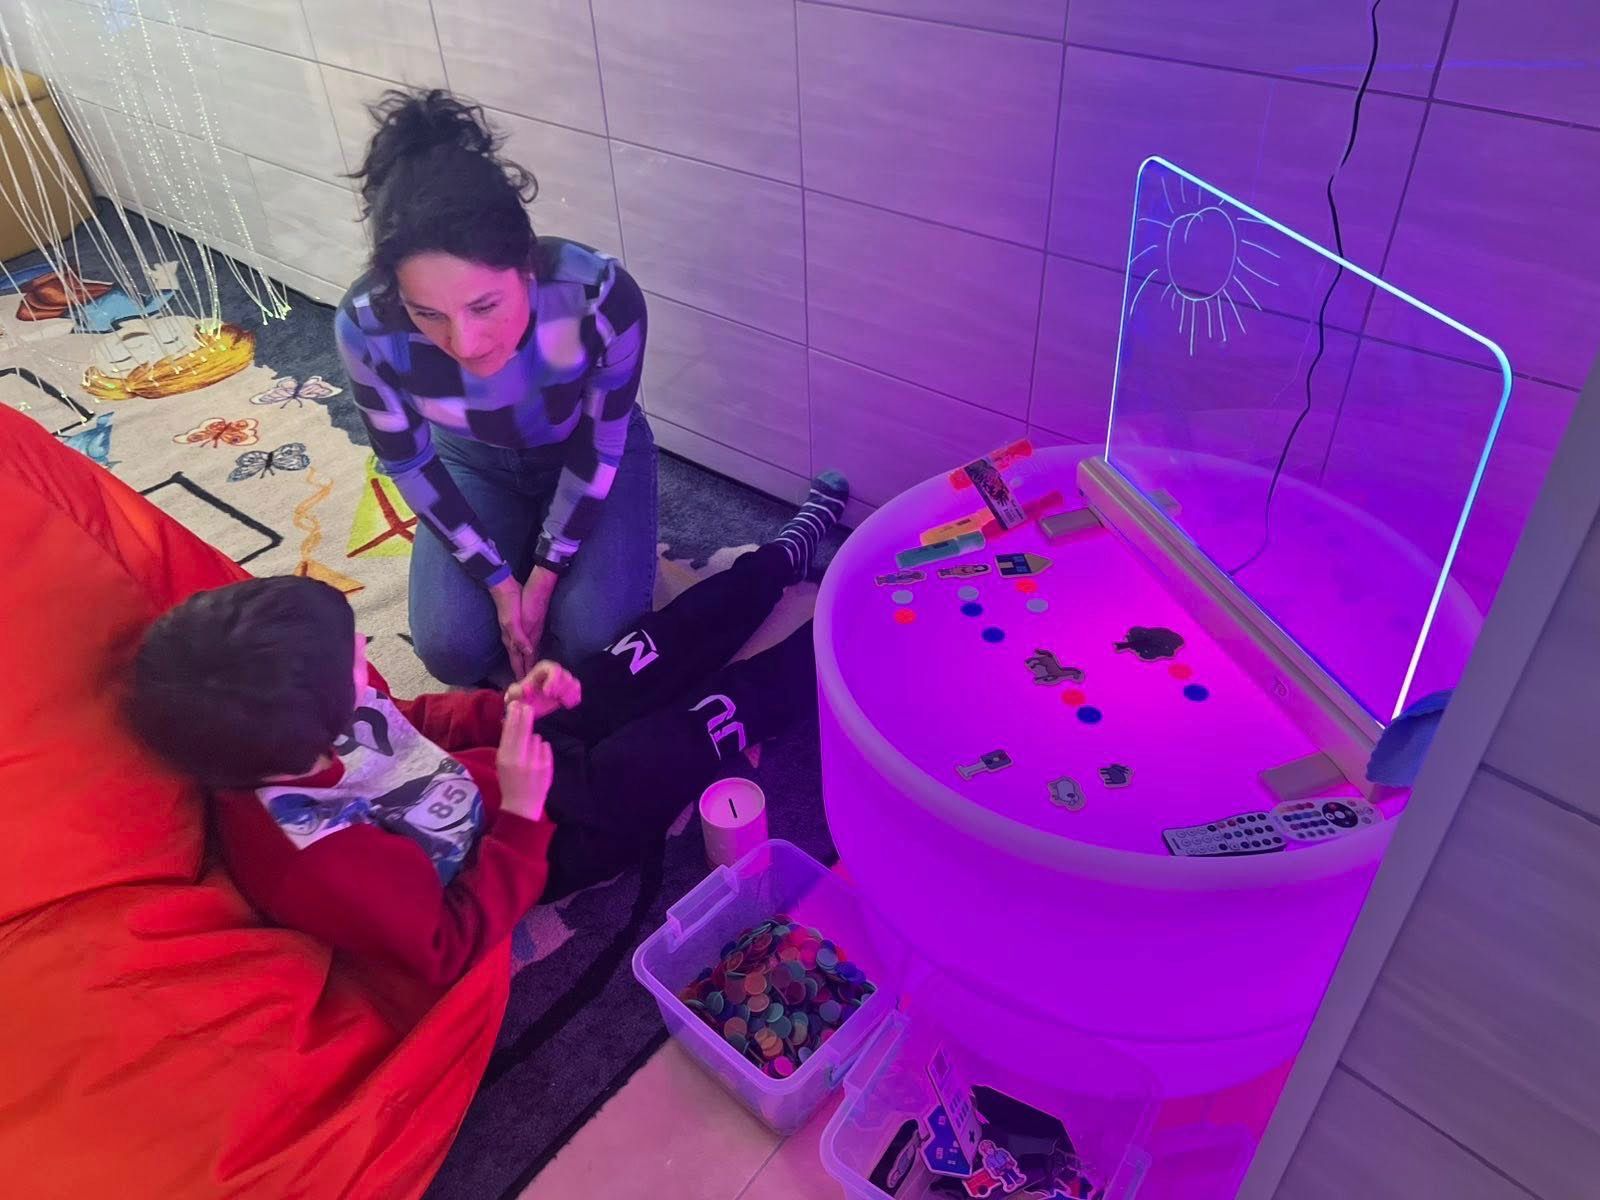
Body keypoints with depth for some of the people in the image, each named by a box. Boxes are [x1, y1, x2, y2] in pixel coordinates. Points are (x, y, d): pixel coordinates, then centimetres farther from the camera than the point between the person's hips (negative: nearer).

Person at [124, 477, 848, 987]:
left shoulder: (281, 737, -16)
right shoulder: (319, 861, -39)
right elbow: (453, 951, -27)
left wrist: (509, 707, -12)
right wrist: (522, 814, -33)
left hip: (501, 765, 7)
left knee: (652, 656, 9)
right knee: (712, 717, -2)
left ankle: (788, 555, 33)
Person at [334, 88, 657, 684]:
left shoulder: (602, 296, -38)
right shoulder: (366, 326, -32)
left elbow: (602, 444, -20)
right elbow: (406, 461, -13)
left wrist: (546, 573, -14)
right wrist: (500, 579, -12)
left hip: (591, 451, -1)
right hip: (476, 463, 2)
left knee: (594, 641, -17)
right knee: (451, 649, -13)